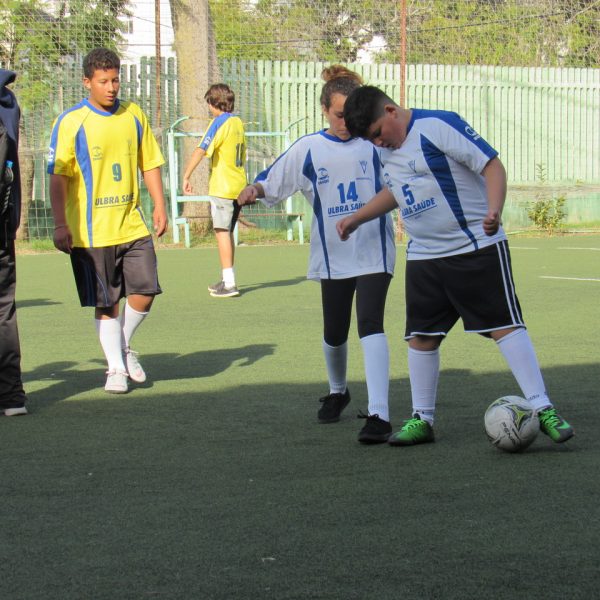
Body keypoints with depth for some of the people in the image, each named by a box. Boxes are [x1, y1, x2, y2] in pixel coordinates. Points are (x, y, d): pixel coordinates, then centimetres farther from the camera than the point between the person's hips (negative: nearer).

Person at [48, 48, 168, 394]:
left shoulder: (134, 116, 7)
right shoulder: (71, 123, -6)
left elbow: (150, 164, 16)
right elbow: (58, 177, -7)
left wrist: (160, 207, 8)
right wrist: (61, 224, -13)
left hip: (133, 226, 3)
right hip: (92, 232, -3)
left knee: (145, 292, -3)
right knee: (106, 303, 3)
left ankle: (124, 346, 23)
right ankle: (115, 368, 16)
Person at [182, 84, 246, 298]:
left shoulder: (219, 123, -11)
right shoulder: (238, 123, 14)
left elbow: (201, 151, -20)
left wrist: (186, 176, -19)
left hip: (222, 188, -8)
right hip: (239, 186, 8)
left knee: (222, 232, -8)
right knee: (228, 233, 16)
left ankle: (229, 283, -13)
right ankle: (227, 280, 23)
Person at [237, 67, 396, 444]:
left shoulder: (376, 143, -3)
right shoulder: (308, 149, 0)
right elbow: (272, 183, 0)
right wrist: (254, 190, -20)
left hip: (374, 253, -3)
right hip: (333, 256, 3)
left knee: (371, 325, -20)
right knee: (334, 334, 13)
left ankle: (379, 414, -26)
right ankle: (338, 392, 44)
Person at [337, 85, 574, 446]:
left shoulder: (438, 126, -14)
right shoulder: (387, 149, 10)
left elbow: (492, 165, -17)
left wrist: (494, 211, -30)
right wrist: (357, 218, 29)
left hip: (477, 248, -7)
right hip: (424, 257, 7)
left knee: (505, 325, -10)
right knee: (421, 335, 6)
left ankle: (542, 409, -9)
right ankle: (422, 420, 16)